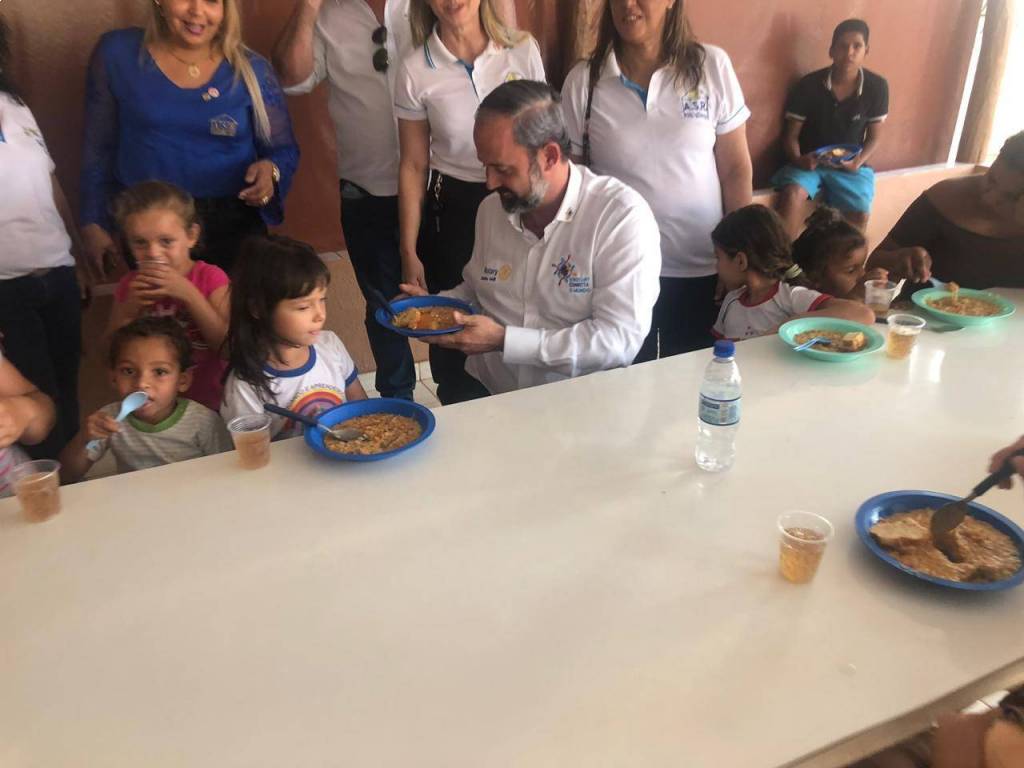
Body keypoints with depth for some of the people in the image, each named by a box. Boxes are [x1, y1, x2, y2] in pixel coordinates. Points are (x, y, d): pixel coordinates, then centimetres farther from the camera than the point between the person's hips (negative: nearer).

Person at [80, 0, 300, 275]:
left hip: (233, 225, 0)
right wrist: (92, 222, 7)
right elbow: (99, 146, 6)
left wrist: (270, 170, -20)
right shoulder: (117, 53, -1)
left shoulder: (251, 70, -3)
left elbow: (284, 149, 2)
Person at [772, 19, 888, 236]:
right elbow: (791, 134, -4)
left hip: (850, 165, 1)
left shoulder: (877, 87, -6)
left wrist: (858, 161, -15)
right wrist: (798, 159, -24)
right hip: (809, 161, -1)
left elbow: (874, 137, 4)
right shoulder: (809, 85, -10)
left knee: (860, 213, -24)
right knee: (792, 193, -34)